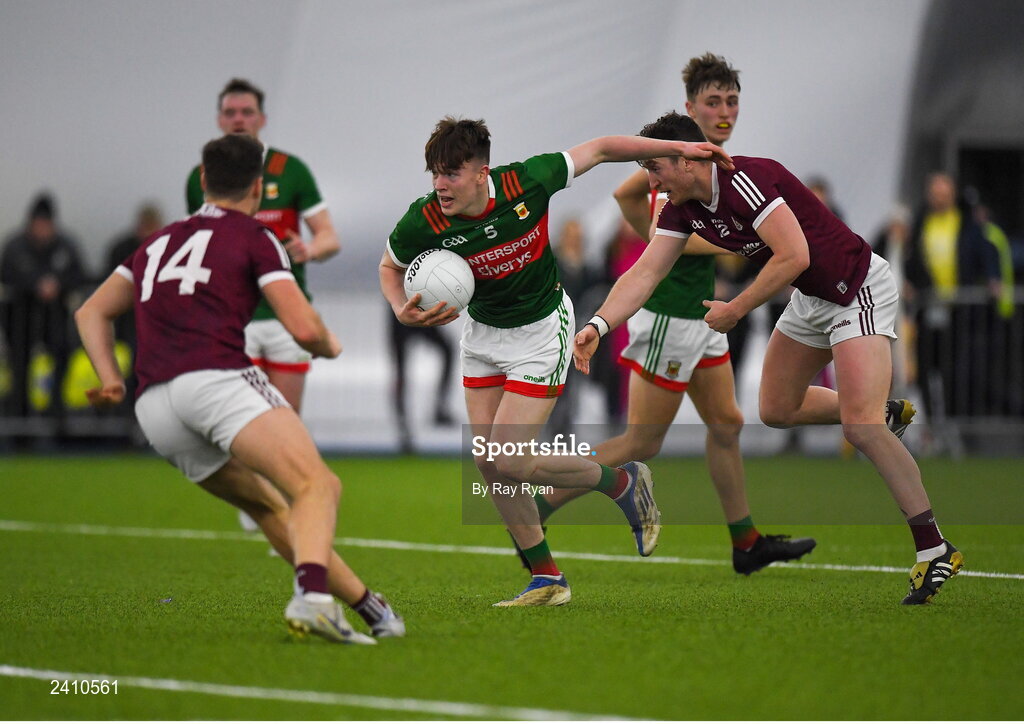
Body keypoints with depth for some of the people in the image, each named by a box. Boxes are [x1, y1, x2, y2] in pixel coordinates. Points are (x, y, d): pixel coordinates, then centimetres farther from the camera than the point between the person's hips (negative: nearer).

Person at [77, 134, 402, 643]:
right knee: (316, 486, -18)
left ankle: (365, 604, 18)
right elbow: (304, 329, 1)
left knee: (270, 506, 21)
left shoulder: (158, 244, 30)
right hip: (218, 379, -7)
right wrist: (330, 347, 22)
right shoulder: (254, 238, 10)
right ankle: (313, 596, -45)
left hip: (153, 408, 7)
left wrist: (110, 378, 19)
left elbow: (92, 312, 29)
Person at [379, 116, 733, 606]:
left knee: (511, 462, -12)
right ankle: (546, 579, 16)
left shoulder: (525, 183, -27)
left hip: (541, 331, -4)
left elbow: (599, 149, -11)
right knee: (487, 463, 1)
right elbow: (390, 266, 1)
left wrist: (679, 148, -6)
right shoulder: (423, 222, -21)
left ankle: (624, 483, 12)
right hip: (482, 334, 4)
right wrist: (403, 311, -20)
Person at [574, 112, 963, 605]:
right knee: (776, 410, 16)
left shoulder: (744, 181, -26)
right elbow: (644, 274, -1)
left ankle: (933, 547, -15)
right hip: (811, 299, 10)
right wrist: (599, 325, -16)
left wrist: (736, 310, -22)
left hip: (859, 290, -10)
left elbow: (794, 255, -31)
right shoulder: (684, 208, 1)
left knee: (860, 427, -20)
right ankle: (883, 415, 35)